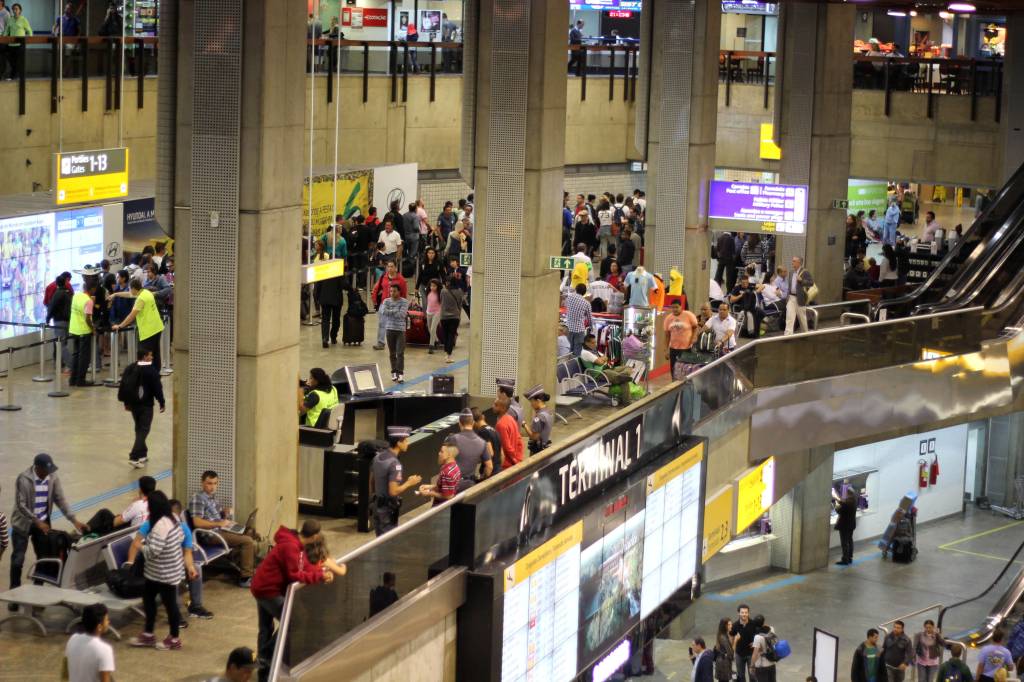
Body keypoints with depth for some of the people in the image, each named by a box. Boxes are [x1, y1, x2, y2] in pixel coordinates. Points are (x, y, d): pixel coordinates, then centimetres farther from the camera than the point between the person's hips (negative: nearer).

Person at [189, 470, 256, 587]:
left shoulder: (213, 497, 16)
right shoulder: (198, 498, -12)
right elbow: (197, 522, -22)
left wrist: (226, 512, 5)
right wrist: (219, 523, -24)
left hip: (220, 531, 10)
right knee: (247, 541, -19)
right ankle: (246, 578, -14)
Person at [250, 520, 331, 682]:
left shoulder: (297, 544, 6)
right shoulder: (290, 547, -26)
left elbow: (305, 567, 8)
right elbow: (294, 576, -26)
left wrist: (322, 572, -8)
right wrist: (320, 576, -21)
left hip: (264, 588, 11)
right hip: (269, 590, -11)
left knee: (266, 629, 15)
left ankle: (264, 669, 22)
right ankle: (266, 657, 0)